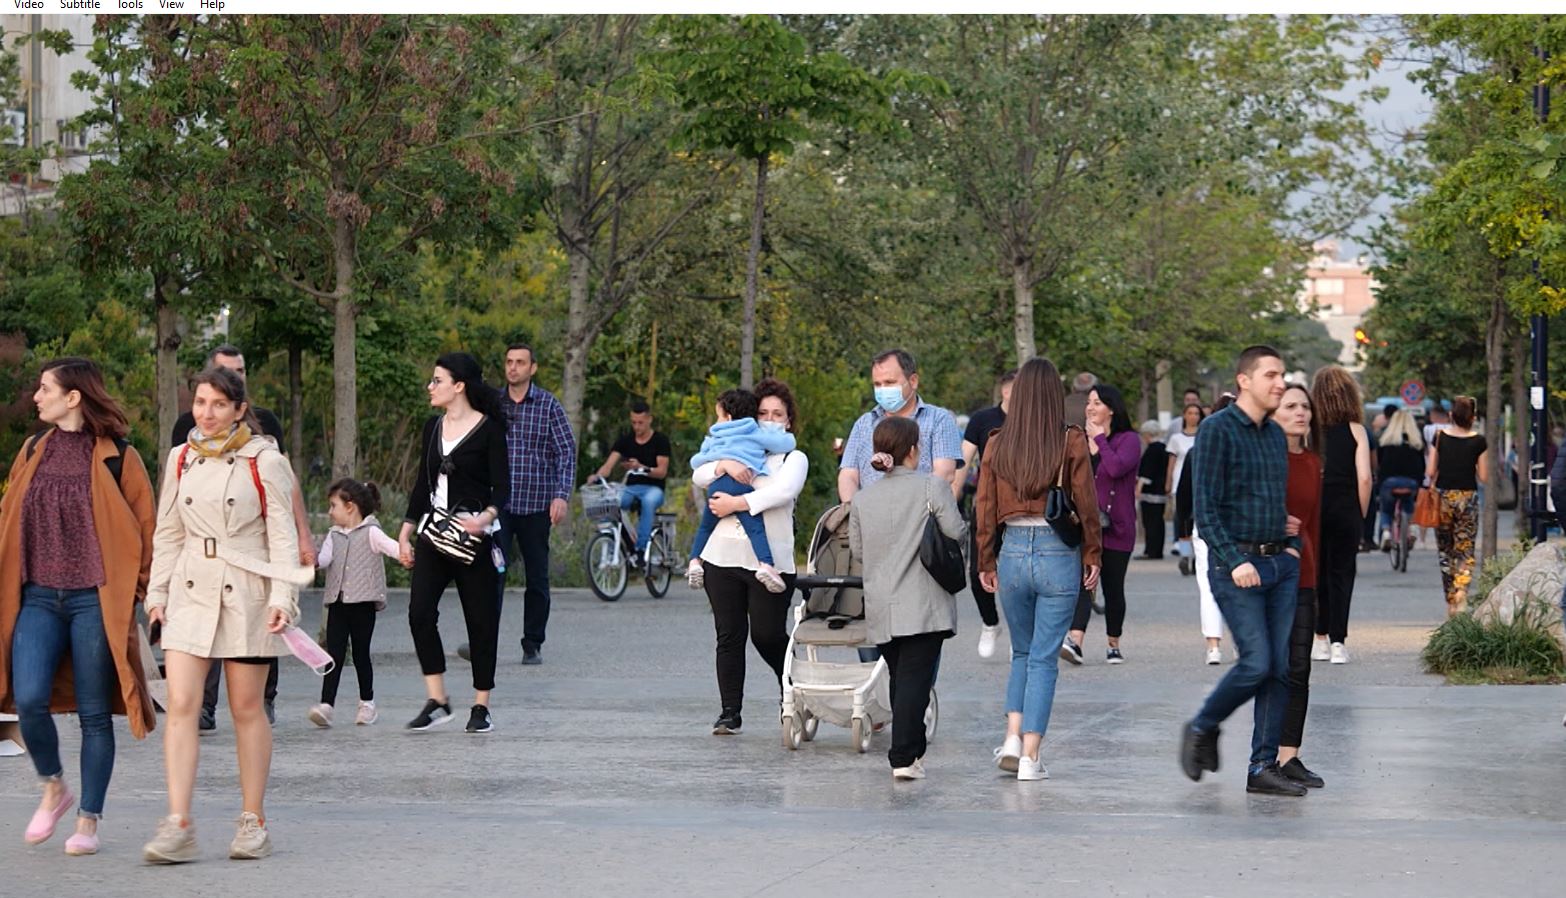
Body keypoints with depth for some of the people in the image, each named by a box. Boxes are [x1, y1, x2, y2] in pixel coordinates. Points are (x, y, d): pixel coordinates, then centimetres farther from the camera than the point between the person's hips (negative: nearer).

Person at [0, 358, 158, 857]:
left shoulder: (117, 457, -2)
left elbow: (145, 528, 2)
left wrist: (132, 587, -1)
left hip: (95, 600, -4)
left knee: (94, 713, 1)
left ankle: (88, 821, 11)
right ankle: (53, 788, 14)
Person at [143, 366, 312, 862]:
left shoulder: (264, 461, -3)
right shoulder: (181, 459, 10)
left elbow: (282, 535, -3)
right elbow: (167, 533, 16)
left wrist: (281, 597, -11)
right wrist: (157, 592, 10)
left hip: (246, 592, -3)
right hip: (191, 591, 3)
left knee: (247, 709, 3)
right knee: (181, 704, -9)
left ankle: (253, 821, 14)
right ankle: (178, 826, -12)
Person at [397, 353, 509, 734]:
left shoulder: (487, 430, -6)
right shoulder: (433, 428, 12)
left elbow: (502, 487, -9)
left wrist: (486, 517, -28)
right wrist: (405, 532, 15)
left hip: (473, 533, -5)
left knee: (480, 618, 1)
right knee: (420, 612, -10)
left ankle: (481, 706, 10)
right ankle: (437, 700, -3)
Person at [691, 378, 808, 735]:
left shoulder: (794, 458, 9)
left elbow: (783, 491, -12)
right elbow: (698, 475, 8)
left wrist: (737, 503, -16)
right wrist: (725, 465, -11)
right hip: (722, 558, 3)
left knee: (767, 635, -4)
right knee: (729, 636, 1)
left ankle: (790, 689, 25)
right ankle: (729, 712, 5)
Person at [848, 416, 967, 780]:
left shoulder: (862, 498, 8)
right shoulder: (932, 487, -7)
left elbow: (857, 548, 13)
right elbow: (956, 532, -10)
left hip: (880, 609, 5)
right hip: (923, 606, -5)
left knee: (900, 679, 16)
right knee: (915, 679, -6)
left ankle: (911, 750, 22)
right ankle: (904, 757, -14)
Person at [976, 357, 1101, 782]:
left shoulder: (997, 444, 0)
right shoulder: (1071, 442, -7)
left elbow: (985, 507, 5)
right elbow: (1086, 504, -4)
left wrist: (986, 562, 14)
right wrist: (1092, 557, 7)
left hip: (1012, 551, 2)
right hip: (1059, 553, -2)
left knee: (1022, 652, 20)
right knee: (1044, 658, 4)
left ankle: (1013, 736, 5)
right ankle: (1030, 757, 1)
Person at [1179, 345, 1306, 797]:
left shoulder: (1276, 435, 15)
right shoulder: (1217, 430, -8)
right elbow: (1205, 507, -13)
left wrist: (1293, 546, 9)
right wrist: (1235, 562, -19)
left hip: (1280, 565, 7)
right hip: (1237, 567, -7)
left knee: (1281, 667, 2)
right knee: (1257, 663, -13)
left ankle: (1263, 767, 7)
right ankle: (1201, 729, 12)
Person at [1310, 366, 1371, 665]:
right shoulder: (1355, 431, -3)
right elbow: (1364, 478, -8)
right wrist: (1361, 515, 4)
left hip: (1312, 509, 1)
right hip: (1345, 509, -1)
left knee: (1316, 572, 13)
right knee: (1341, 572, 4)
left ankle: (1321, 638, 17)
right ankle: (1337, 641, -4)